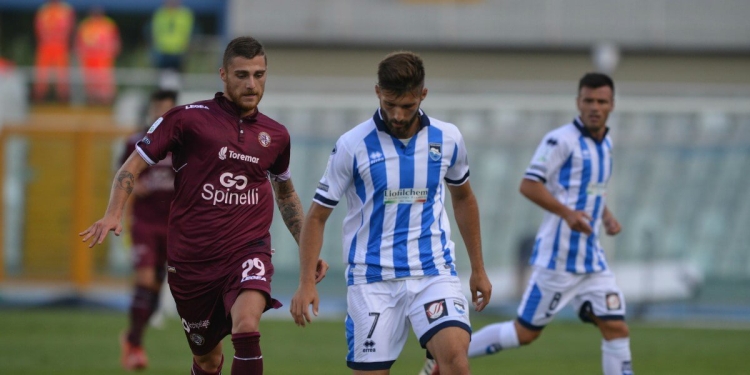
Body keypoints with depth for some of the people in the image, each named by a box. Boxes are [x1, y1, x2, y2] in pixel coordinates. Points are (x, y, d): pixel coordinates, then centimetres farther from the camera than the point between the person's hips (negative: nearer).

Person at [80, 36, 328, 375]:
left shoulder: (275, 135, 9)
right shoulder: (188, 119, -3)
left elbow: (286, 194, 27)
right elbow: (133, 166, -2)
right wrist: (113, 214, -18)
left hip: (248, 251, 1)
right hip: (192, 258, -1)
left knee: (247, 326, -29)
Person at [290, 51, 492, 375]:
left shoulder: (447, 139, 2)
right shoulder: (353, 146, -6)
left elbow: (463, 198, 20)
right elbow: (317, 216, 0)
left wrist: (478, 269, 22)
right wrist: (307, 283, -10)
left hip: (434, 272, 1)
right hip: (373, 280, -1)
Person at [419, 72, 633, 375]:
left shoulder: (605, 143, 13)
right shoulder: (561, 140, -13)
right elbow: (529, 185, -18)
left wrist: (606, 216, 11)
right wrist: (567, 213, -29)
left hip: (591, 258, 7)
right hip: (559, 256, -7)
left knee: (616, 328, -2)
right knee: (525, 332, -1)